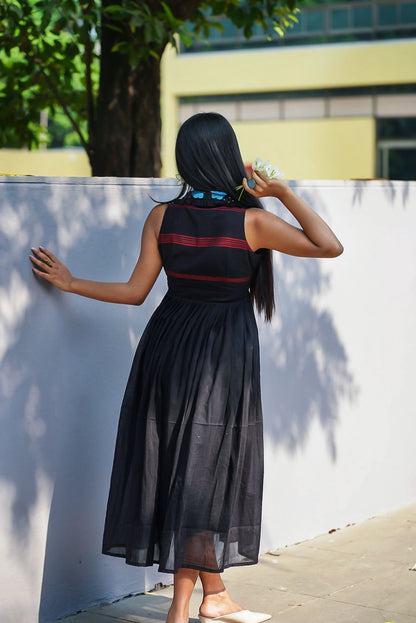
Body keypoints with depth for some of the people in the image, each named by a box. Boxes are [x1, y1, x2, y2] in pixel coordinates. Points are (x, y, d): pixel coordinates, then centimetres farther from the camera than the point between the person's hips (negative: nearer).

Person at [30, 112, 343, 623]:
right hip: (225, 356, -4)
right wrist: (284, 194, -5)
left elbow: (135, 291, -1)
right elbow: (330, 247, -6)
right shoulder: (252, 221, -12)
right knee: (205, 470, 5)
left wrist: (70, 283, 11)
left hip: (169, 346, 4)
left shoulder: (163, 217, -4)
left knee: (172, 465, 14)